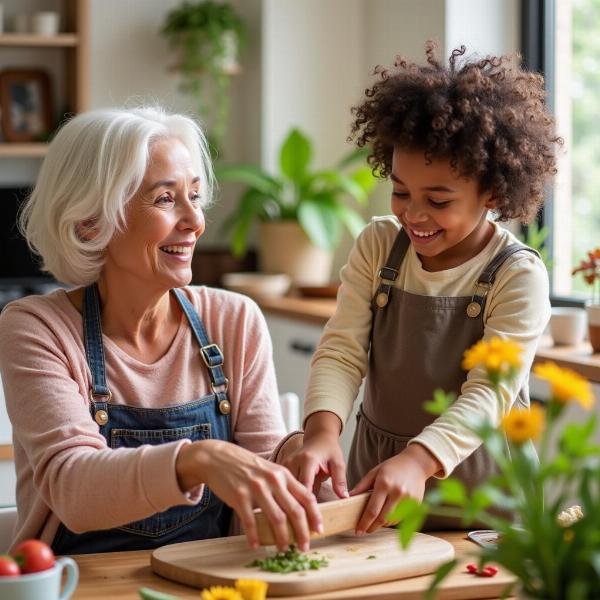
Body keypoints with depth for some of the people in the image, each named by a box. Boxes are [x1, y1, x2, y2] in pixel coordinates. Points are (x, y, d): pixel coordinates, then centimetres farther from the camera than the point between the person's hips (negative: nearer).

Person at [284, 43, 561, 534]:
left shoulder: (518, 276, -7)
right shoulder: (378, 247, 4)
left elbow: (489, 393, -15)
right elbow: (342, 351, -3)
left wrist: (418, 460, -32)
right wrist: (322, 432, -23)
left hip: (477, 494, -3)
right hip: (375, 483, 3)